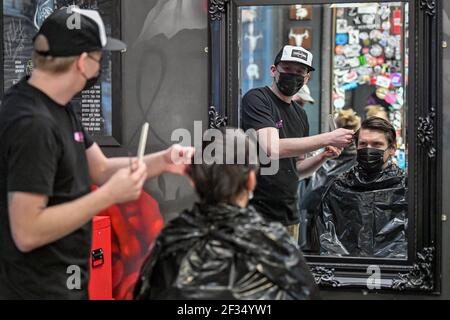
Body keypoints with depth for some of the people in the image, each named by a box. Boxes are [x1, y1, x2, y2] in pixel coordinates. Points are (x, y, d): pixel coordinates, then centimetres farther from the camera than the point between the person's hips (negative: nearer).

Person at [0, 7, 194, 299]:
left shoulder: (58, 107, 5)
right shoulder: (33, 124, -26)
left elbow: (100, 169, 13)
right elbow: (26, 233, -29)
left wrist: (161, 161, -2)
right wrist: (110, 195, -26)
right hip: (39, 288, -9)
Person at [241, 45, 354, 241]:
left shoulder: (300, 114, 16)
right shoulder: (256, 99, -7)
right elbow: (272, 149, -22)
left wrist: (323, 157, -1)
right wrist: (328, 138, -21)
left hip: (289, 216, 7)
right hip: (257, 212, -7)